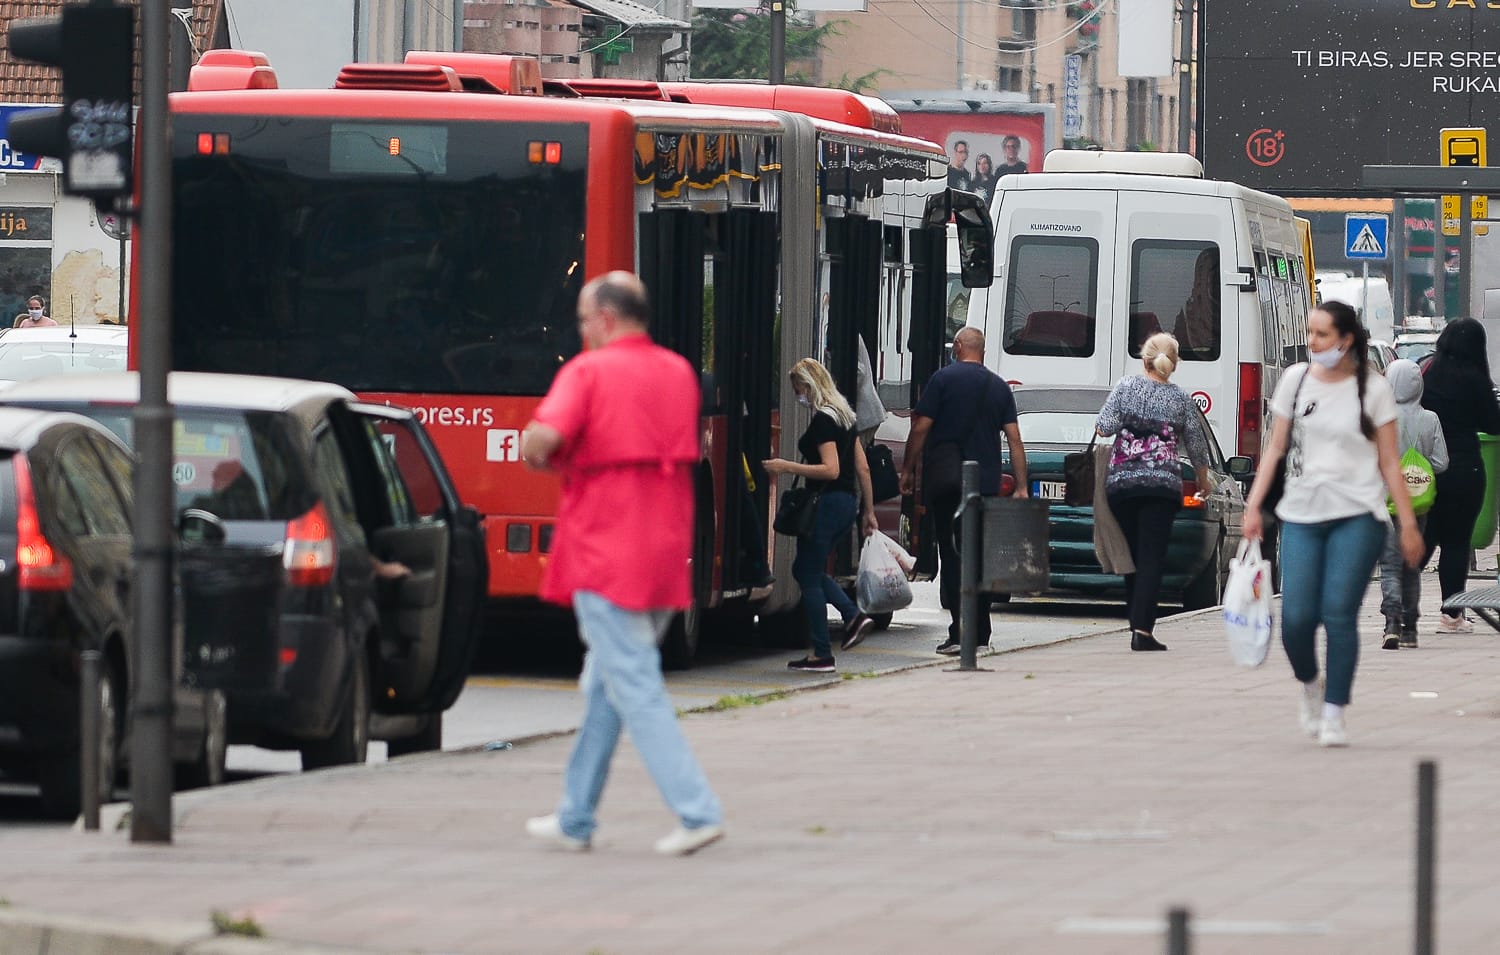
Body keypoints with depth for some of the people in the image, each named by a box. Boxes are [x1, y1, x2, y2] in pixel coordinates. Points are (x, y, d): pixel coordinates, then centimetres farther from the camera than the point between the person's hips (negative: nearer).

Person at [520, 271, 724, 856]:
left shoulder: (588, 372, -9)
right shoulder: (680, 374, 13)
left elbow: (540, 440, -22)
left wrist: (543, 459, 1)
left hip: (605, 553, -7)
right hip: (665, 557, 7)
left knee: (636, 689, -7)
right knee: (605, 687, 16)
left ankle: (697, 811, -15)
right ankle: (576, 819, 21)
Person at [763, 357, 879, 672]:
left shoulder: (823, 420, -14)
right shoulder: (845, 416, 14)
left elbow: (831, 469, -21)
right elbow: (862, 467, 16)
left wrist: (787, 467, -19)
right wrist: (868, 510, 20)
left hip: (826, 502, -10)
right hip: (847, 502, 10)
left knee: (809, 576, -1)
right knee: (806, 569, 20)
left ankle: (821, 654, -1)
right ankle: (854, 616, 4)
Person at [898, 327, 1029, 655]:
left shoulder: (944, 379, -2)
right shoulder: (999, 386, 10)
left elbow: (921, 428, -6)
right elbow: (1014, 439, 7)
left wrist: (908, 469, 3)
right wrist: (1021, 487, 8)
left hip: (945, 480, -4)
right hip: (987, 485, 4)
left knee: (951, 555, -4)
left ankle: (959, 632, -14)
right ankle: (980, 634, 15)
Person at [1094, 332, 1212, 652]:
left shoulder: (1127, 386, 1)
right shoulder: (1181, 400, 4)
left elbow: (1106, 427, -7)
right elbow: (1197, 446, 12)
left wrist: (1101, 426, 17)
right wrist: (1203, 480, 29)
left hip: (1120, 482, 1)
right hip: (1162, 485, -1)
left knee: (1132, 555, 12)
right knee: (1152, 557, -5)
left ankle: (1137, 624, 16)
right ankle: (1142, 629, -17)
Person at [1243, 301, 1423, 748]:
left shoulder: (1373, 388, 0)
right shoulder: (1295, 379, 6)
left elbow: (1389, 461, 2)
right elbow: (1276, 448, 11)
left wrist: (1408, 523, 0)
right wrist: (1252, 505, 4)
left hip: (1357, 515, -2)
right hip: (1302, 514, 2)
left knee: (1339, 614, -10)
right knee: (1296, 618, -7)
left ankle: (1334, 714, 1)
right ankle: (1309, 684, 24)